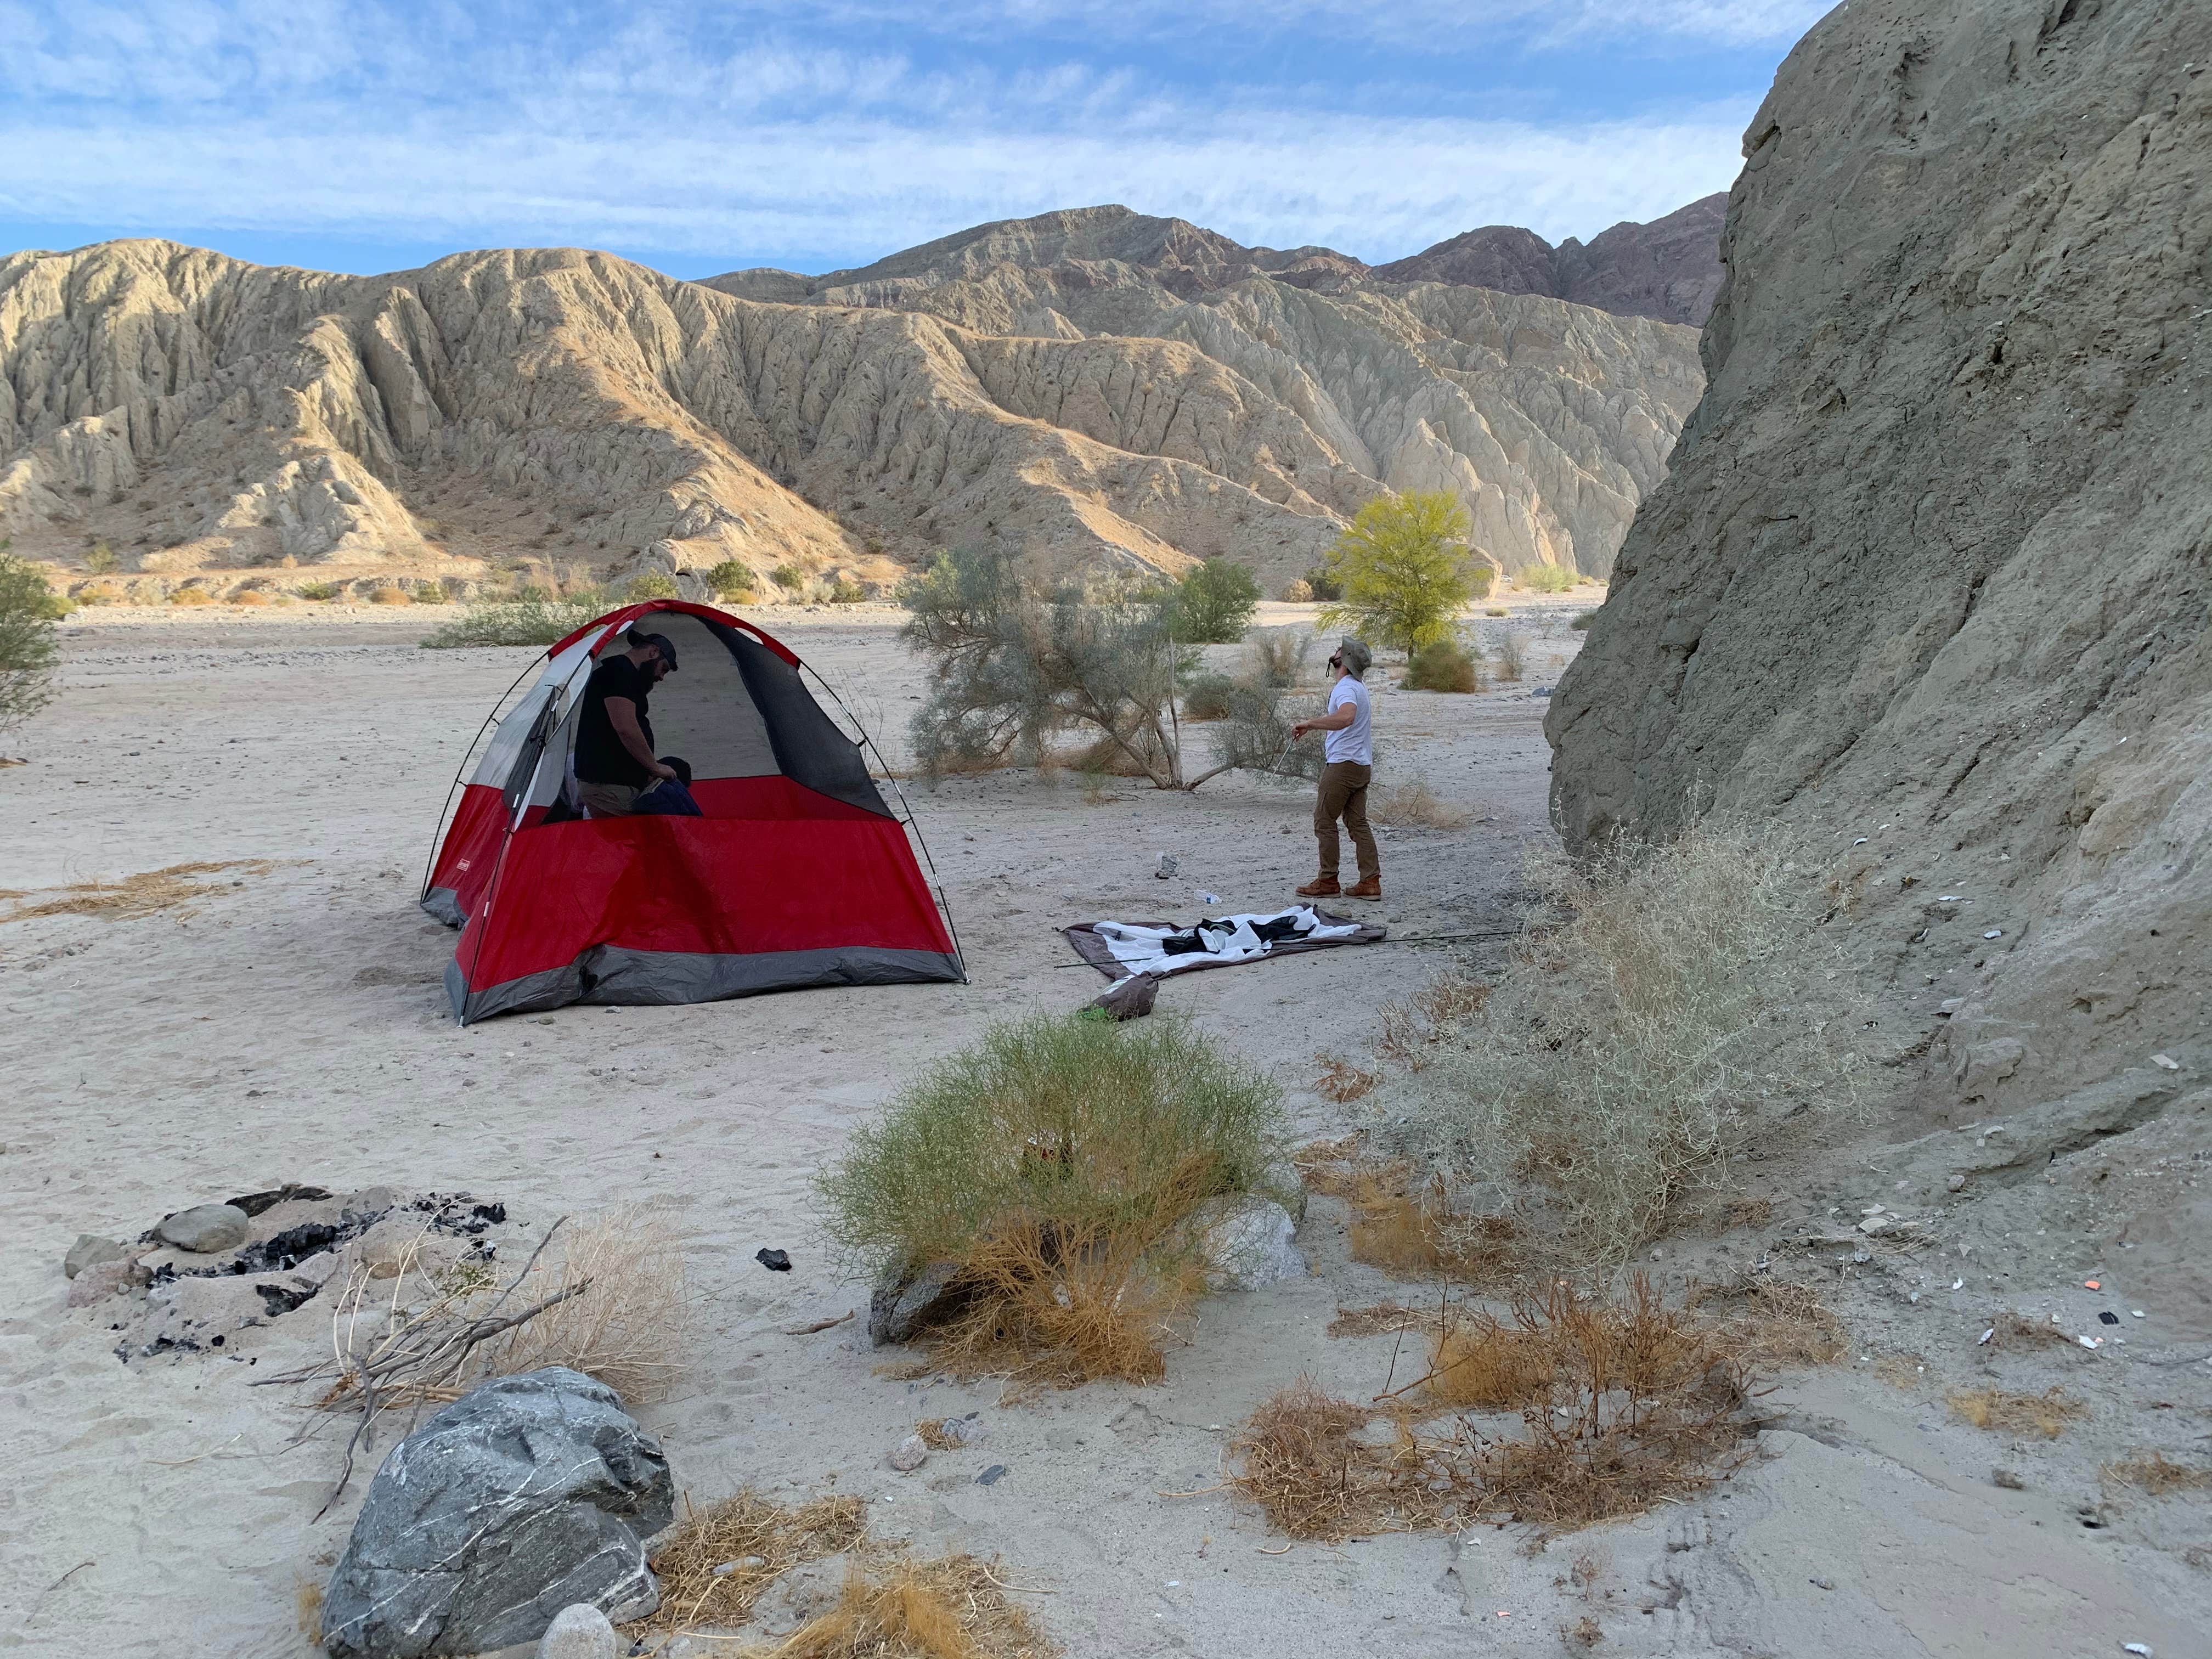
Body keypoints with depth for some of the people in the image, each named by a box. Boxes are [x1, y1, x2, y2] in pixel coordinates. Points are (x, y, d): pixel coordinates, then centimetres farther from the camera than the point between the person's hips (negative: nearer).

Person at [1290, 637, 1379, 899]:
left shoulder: (1346, 688, -17)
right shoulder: (1358, 685, 16)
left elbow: (1346, 717, -38)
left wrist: (1310, 724, -36)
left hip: (1343, 764, -10)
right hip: (1362, 765, 10)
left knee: (1324, 822, -2)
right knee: (1358, 823, 9)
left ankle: (1328, 881, 2)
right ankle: (1370, 881, 7)